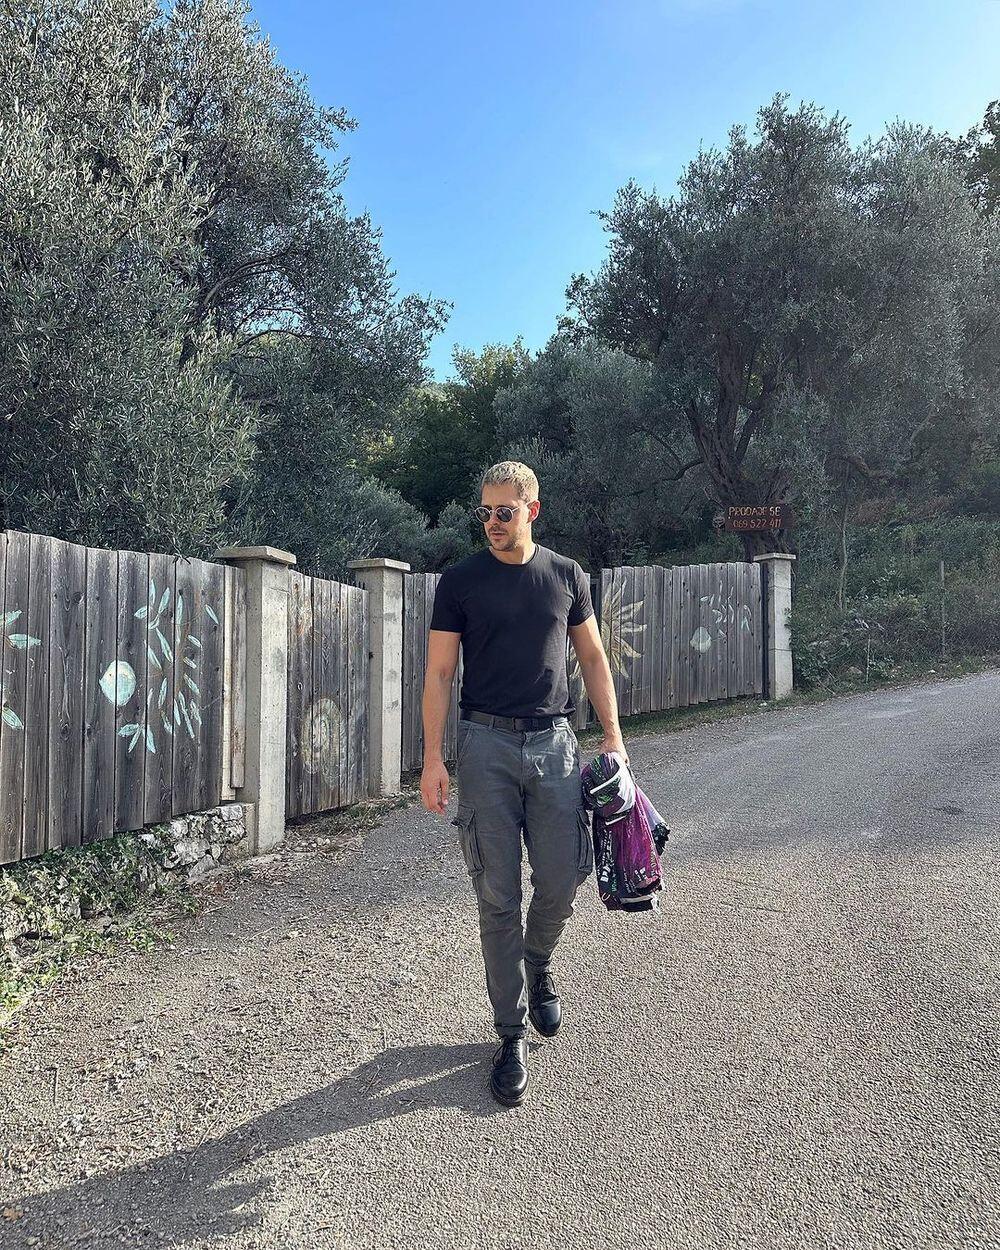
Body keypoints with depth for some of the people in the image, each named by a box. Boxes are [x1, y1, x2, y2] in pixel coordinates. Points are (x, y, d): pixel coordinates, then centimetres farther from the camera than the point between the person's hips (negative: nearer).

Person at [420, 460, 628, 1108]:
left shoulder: (566, 575, 8)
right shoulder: (461, 581, 2)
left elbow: (593, 656, 13)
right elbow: (440, 672, 0)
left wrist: (613, 733, 4)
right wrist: (433, 757, -8)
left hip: (554, 740, 2)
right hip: (487, 744, -2)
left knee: (563, 878, 2)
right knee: (498, 895, 1)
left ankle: (537, 964, 36)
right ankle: (512, 1035, 16)